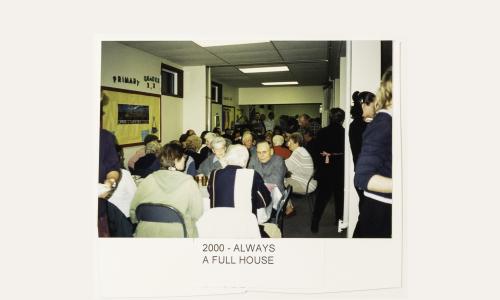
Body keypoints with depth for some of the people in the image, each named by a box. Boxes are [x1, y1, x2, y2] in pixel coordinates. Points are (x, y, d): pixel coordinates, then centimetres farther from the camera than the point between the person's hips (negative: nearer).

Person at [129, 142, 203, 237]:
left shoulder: (148, 180, -3)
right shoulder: (189, 182, -11)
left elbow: (133, 210, 3)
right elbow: (197, 214, -9)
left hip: (147, 234, 4)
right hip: (178, 235, -3)